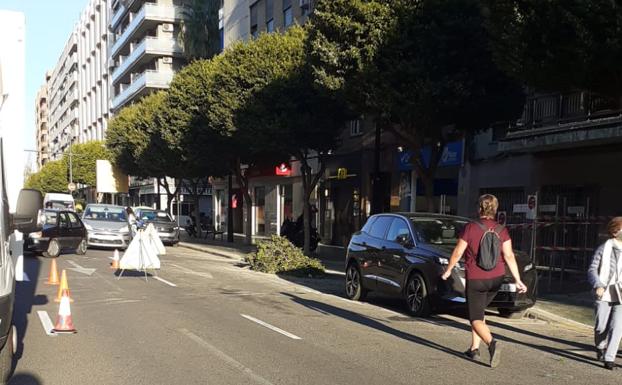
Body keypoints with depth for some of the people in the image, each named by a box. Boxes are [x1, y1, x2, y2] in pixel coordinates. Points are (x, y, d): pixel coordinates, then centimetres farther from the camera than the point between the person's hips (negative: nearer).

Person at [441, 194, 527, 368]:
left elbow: (458, 252, -7)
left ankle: (492, 343, -25)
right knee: (479, 312, 23)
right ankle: (474, 348, 24)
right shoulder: (501, 230, -2)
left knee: (476, 319, 1)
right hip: (496, 279, 5)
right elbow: (509, 256, -8)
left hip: (475, 280, -5)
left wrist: (448, 270, 7)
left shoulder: (470, 228, -11)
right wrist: (518, 280, -6)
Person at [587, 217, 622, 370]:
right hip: (604, 294, -1)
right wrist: (598, 285, -19)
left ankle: (609, 358, -2)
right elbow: (592, 270, -2)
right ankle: (600, 347, 32)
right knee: (601, 327, 4)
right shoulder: (603, 249, 1)